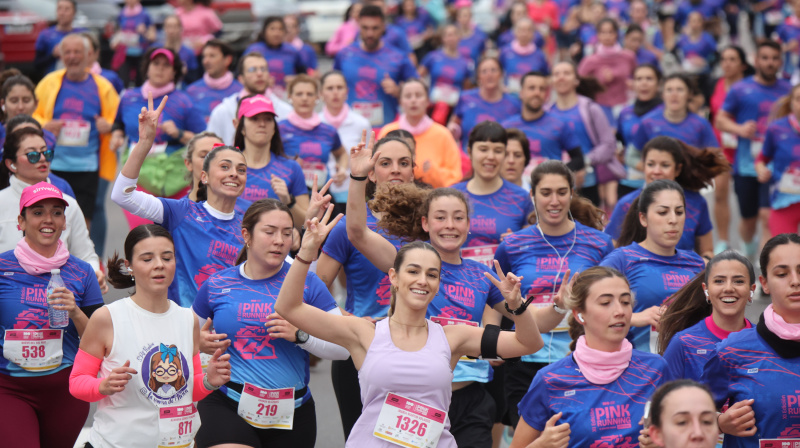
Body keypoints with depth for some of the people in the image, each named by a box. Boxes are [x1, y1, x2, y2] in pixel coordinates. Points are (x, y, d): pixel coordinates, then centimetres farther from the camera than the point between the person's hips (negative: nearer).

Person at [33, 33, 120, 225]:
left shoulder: (103, 86, 6)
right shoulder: (49, 83, 7)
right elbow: (33, 114, 11)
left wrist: (109, 126, -11)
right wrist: (44, 125, -10)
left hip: (87, 166, 0)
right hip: (53, 164, 1)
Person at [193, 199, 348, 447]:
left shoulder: (307, 283, 0)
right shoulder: (217, 285, 5)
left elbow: (344, 347, -3)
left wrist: (300, 335, -18)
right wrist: (199, 343, -4)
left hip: (290, 416, 1)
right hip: (225, 407, -1)